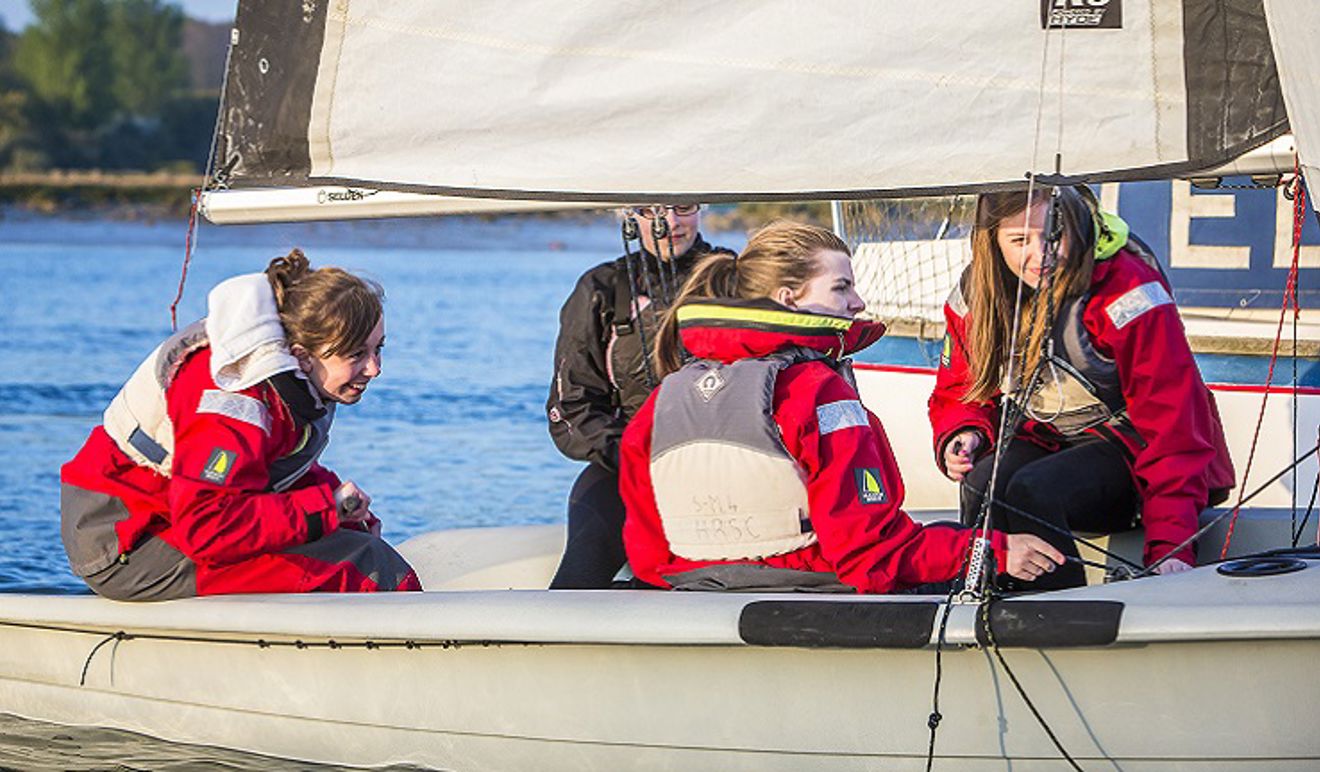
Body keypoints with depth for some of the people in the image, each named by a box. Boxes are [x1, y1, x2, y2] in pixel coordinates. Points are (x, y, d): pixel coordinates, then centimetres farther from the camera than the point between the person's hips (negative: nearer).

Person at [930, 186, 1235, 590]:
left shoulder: (1128, 293, -21)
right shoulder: (976, 295, -3)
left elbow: (1174, 420, -22)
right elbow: (959, 391, 15)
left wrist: (1170, 545, -30)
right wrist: (962, 435, -12)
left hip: (1129, 446, -5)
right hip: (1044, 442, 5)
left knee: (1031, 492, -33)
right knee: (983, 485, -28)